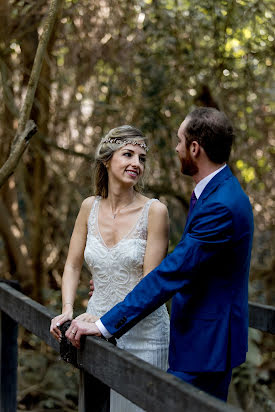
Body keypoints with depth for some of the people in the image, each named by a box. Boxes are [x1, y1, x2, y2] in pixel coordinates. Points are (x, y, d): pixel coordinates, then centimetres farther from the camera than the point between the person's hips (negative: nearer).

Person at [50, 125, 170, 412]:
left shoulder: (154, 211, -9)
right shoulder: (90, 207, 4)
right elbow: (73, 265, 9)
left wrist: (106, 320, -21)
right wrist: (67, 311, -7)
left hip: (142, 332, -4)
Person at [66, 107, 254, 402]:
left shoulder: (222, 206, -24)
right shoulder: (213, 191, 10)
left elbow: (173, 273, -27)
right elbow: (183, 260, 20)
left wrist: (105, 325, -24)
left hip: (206, 343, -10)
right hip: (199, 336, 10)